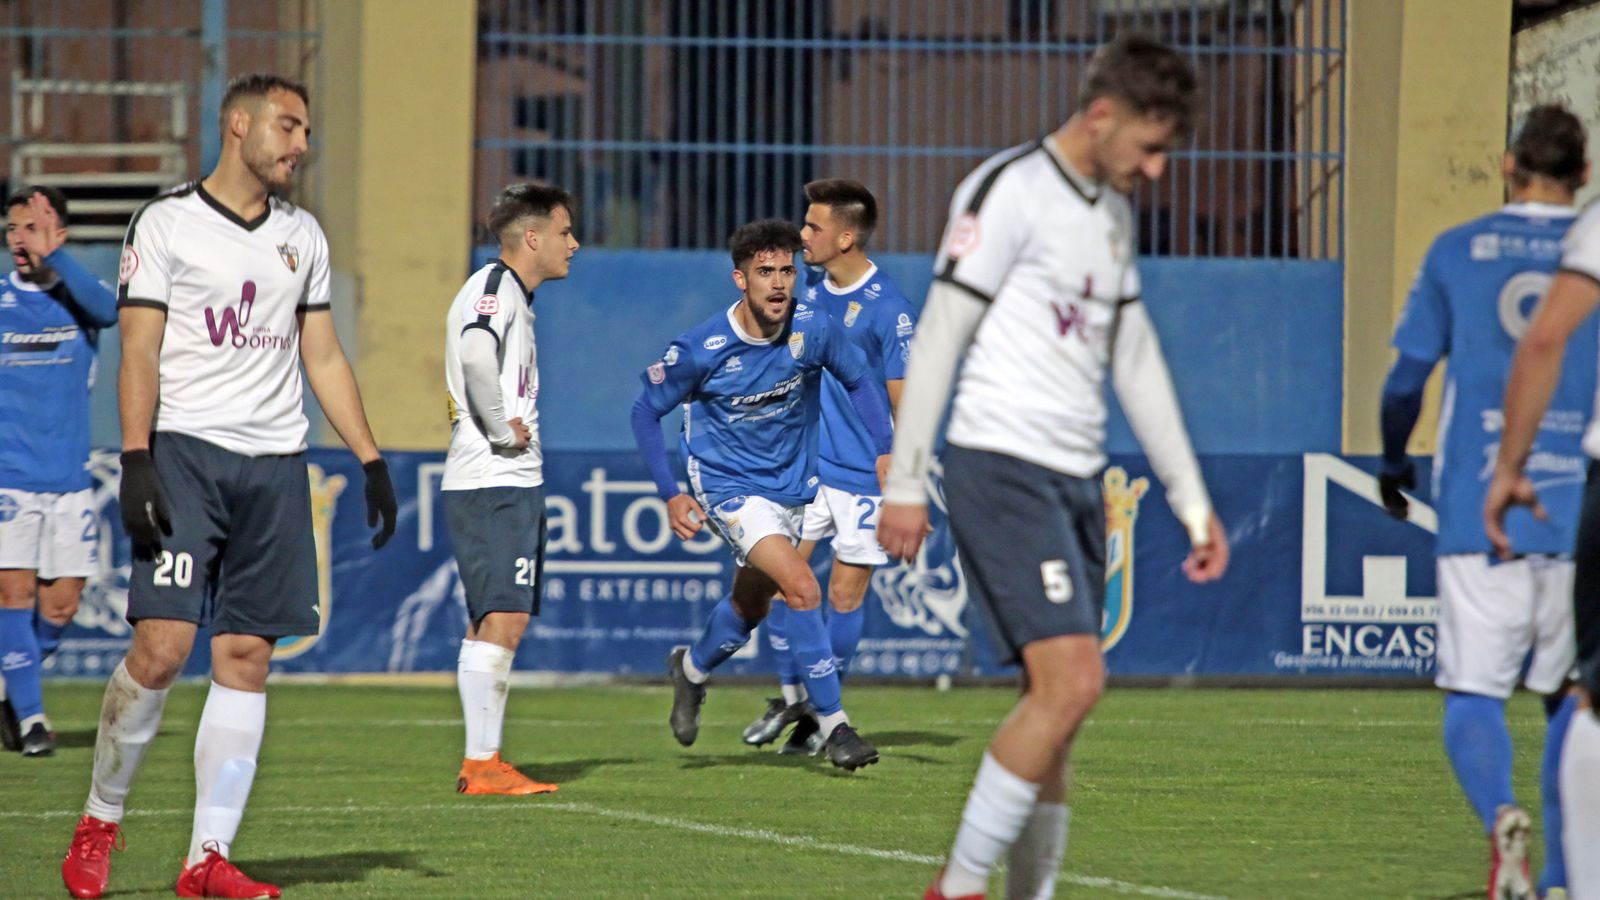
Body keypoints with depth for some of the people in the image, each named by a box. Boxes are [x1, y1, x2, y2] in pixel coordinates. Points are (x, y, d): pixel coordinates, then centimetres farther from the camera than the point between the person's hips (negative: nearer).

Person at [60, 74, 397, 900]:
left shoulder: (301, 236, 16)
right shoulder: (167, 222, 0)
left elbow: (323, 357, 21)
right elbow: (139, 351, -4)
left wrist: (371, 461, 14)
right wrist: (135, 462, -14)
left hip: (275, 461, 5)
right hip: (186, 451, -5)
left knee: (246, 658, -1)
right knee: (162, 647, -15)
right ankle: (100, 820, 5)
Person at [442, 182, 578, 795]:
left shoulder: (510, 294, 21)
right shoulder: (494, 287, -11)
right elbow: (477, 355, -29)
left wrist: (515, 430, 10)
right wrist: (504, 430, -21)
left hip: (510, 485, 11)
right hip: (495, 485, -11)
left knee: (493, 624, 10)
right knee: (501, 621, -14)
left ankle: (483, 762, 12)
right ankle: (481, 762, -17)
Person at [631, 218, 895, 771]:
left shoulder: (813, 329, -14)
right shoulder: (701, 348, -21)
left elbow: (858, 381, 5)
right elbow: (646, 412, -7)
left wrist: (884, 452, -6)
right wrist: (670, 496, -12)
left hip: (790, 487, 5)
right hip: (728, 487, -5)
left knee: (750, 606, 22)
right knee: (803, 589, -23)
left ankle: (692, 669, 53)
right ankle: (833, 725, -17)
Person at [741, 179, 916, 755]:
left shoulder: (889, 310, -15)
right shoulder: (813, 295, 6)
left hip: (863, 474, -6)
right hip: (808, 464, 6)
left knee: (845, 593, 1)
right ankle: (792, 696, 16)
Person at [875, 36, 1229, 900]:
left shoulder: (1112, 213, 18)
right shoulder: (1010, 191, -8)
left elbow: (1136, 360, 24)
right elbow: (938, 334, -9)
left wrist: (1192, 501, 21)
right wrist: (904, 483, -12)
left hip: (1076, 480, 8)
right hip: (1001, 468, -8)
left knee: (1056, 702, 5)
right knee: (1072, 680, -19)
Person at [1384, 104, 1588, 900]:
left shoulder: (1455, 252, 5)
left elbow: (1406, 379, 7)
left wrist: (1393, 464, 24)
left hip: (1478, 508, -1)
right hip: (1580, 508, 1)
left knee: (1472, 693, -1)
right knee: (1568, 697, 13)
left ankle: (1501, 814, -30)